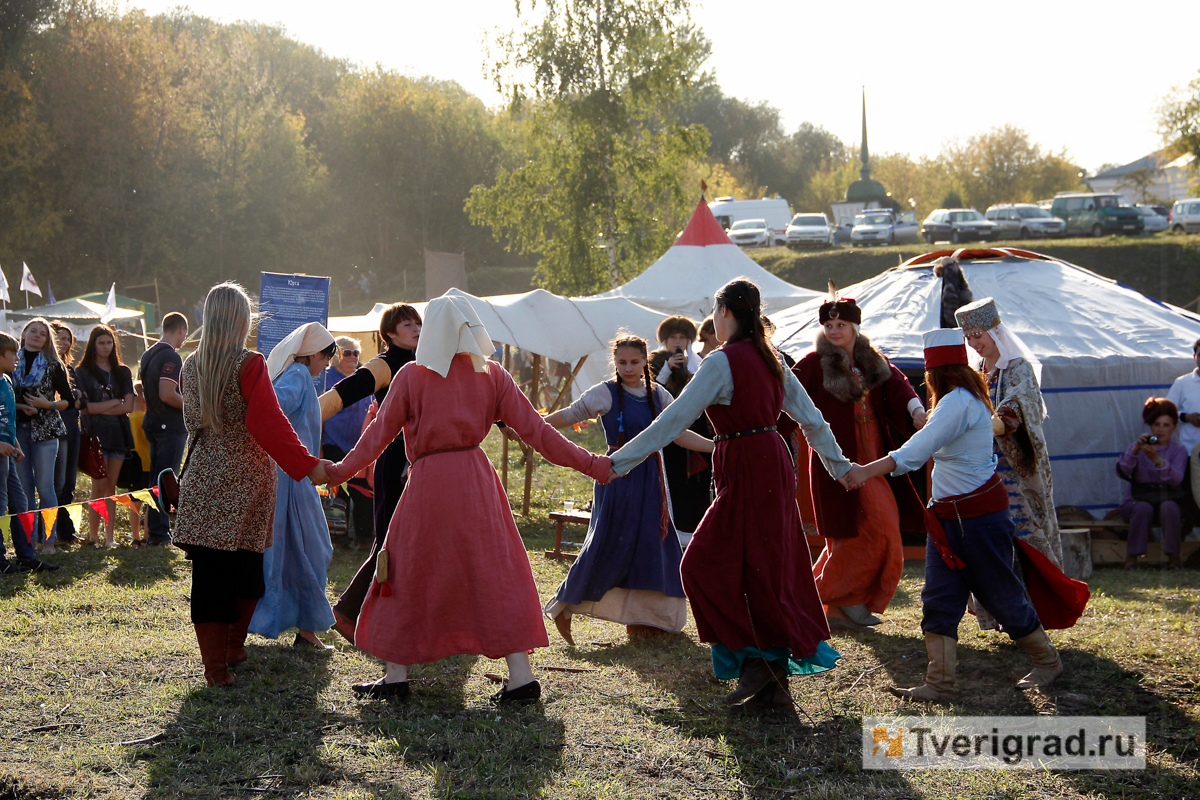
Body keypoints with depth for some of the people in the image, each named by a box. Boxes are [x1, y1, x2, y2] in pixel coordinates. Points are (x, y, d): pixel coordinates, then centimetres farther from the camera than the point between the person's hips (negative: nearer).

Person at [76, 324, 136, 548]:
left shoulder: (123, 372, 13)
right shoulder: (83, 372, 4)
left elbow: (128, 406, 3)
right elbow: (84, 407, -7)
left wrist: (101, 409, -7)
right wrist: (114, 403, -4)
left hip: (119, 431, 3)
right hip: (96, 433, -3)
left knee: (111, 486, 3)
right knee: (99, 486, -9)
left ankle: (109, 536, 4)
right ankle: (92, 536, -1)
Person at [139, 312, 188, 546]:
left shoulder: (148, 354, 13)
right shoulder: (171, 357, -17)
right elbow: (167, 394, -25)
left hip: (151, 423, 9)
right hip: (171, 426, -9)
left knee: (156, 476, 14)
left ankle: (155, 529, 19)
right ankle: (159, 533, -2)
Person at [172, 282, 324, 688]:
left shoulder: (190, 366, 7)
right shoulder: (249, 364, -10)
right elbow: (268, 423, -15)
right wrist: (308, 464, -14)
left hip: (204, 477, 4)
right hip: (246, 477, -4)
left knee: (209, 572, 3)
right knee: (246, 564, 13)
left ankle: (216, 665, 3)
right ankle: (233, 647, 25)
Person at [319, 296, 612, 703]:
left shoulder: (411, 376, -2)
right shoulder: (492, 374, 3)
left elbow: (379, 433, 1)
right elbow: (533, 429, 0)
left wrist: (341, 470, 13)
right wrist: (590, 464, 5)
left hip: (427, 485, -2)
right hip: (476, 481, 2)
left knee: (409, 577, 10)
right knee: (495, 574, 5)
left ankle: (396, 676, 16)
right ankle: (521, 676, 0)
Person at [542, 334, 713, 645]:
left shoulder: (658, 395, 7)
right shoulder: (606, 393, -6)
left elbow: (679, 434, 12)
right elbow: (569, 415, -7)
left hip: (650, 478, 5)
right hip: (618, 478, -5)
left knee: (651, 544, 5)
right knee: (609, 544, -9)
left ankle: (640, 619, 14)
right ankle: (564, 609, -1)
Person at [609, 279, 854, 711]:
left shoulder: (722, 361, -13)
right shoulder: (769, 359, 10)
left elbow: (675, 418, -16)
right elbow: (811, 418, 14)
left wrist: (620, 461, -13)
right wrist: (839, 465, 26)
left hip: (745, 472, -8)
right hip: (774, 464, 8)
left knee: (705, 566, 1)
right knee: (769, 569, 11)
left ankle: (752, 662, -3)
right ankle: (775, 681, 14)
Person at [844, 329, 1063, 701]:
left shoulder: (958, 403, -19)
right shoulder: (970, 399, 12)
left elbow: (920, 448, -30)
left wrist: (868, 470, -34)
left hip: (979, 514, -10)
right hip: (947, 515, 10)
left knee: (1002, 596, 3)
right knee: (939, 600, 0)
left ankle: (1047, 661, 23)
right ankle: (939, 683, -2)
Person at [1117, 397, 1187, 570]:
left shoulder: (1179, 450, 4)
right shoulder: (1139, 446, 5)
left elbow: (1176, 479, -17)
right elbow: (1122, 472, -14)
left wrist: (1157, 459, -33)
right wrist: (1134, 450, -31)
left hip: (1167, 500, 0)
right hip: (1137, 501, 0)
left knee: (1168, 506, -33)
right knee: (1144, 508, -33)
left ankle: (1173, 556, -28)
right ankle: (1132, 557, -30)